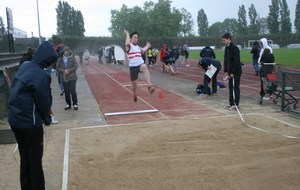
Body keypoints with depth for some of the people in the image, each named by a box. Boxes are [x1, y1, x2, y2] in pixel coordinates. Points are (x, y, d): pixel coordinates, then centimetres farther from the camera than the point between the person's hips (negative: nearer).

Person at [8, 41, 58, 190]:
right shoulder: (39, 75, -21)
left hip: (14, 119, 8)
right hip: (29, 122, -8)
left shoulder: (24, 66, 4)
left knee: (25, 156, 21)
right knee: (35, 158, 7)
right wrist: (47, 119, 5)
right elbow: (44, 101, -15)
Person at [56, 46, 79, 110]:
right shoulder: (60, 59, 2)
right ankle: (68, 104, 22)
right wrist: (64, 71, -14)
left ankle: (75, 104, 11)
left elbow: (76, 66, -6)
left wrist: (69, 71, -17)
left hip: (72, 77, -2)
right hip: (64, 78, 2)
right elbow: (57, 67, 2)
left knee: (73, 91, -4)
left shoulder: (72, 58, -3)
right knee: (66, 92, 7)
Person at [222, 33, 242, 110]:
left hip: (236, 72, -8)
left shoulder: (235, 48, -17)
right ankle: (231, 103, 18)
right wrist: (226, 71, 5)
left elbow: (236, 61, -20)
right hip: (230, 71, 8)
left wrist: (233, 72, -20)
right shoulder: (226, 48, 9)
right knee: (231, 87, 11)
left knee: (236, 87, -3)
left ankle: (236, 104, 3)